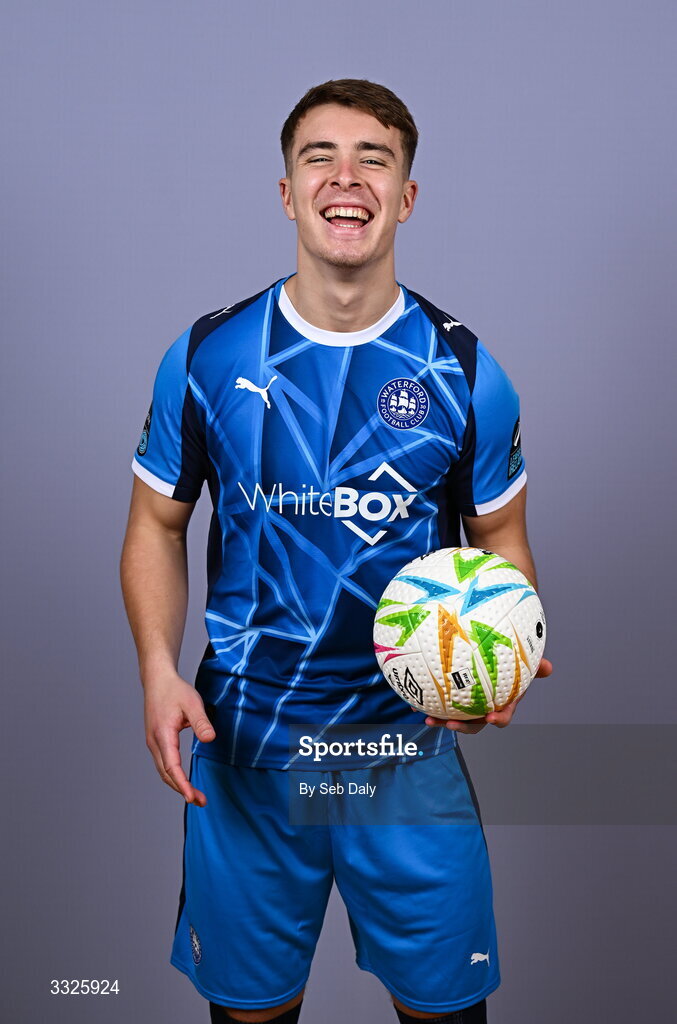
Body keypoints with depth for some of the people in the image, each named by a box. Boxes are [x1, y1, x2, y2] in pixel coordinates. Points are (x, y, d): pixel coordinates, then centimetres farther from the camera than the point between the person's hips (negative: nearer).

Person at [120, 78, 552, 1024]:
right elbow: (158, 525, 4)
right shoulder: (207, 356, -4)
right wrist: (159, 672, -10)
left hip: (411, 743, 0)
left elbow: (501, 540, 4)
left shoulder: (463, 370, -5)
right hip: (241, 743, 1)